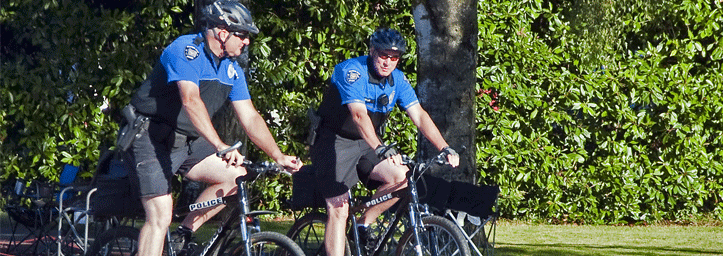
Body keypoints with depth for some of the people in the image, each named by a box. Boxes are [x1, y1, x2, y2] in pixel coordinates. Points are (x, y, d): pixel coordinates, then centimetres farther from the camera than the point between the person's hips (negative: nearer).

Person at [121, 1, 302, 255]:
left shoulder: (231, 69, 5)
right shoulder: (185, 50, -21)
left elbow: (250, 117, 6)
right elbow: (191, 101, -35)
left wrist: (279, 156, -6)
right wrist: (220, 146, -46)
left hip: (187, 143, 8)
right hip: (153, 140, -8)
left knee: (237, 176, -7)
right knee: (160, 217, -17)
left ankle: (185, 234, 3)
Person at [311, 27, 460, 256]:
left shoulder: (397, 80, -1)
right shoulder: (351, 71, -22)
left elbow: (419, 116, -6)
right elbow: (359, 115, -35)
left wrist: (445, 149, -19)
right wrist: (381, 149, -49)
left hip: (365, 144, 6)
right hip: (334, 141, -6)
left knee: (401, 177, -19)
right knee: (339, 211, -15)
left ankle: (364, 224, -1)